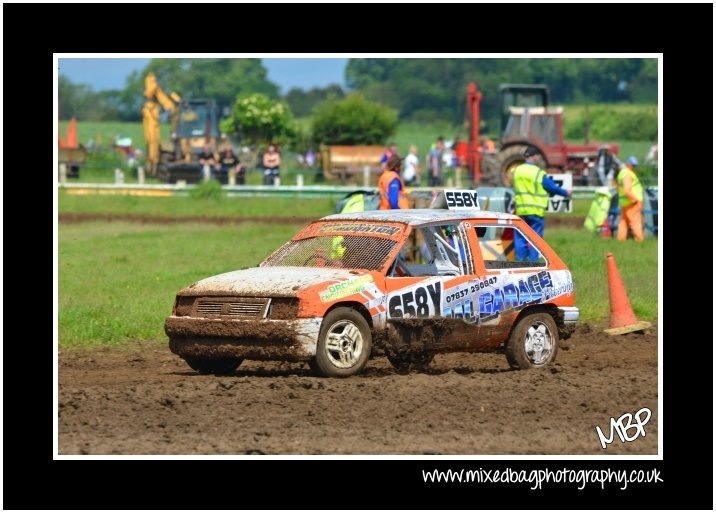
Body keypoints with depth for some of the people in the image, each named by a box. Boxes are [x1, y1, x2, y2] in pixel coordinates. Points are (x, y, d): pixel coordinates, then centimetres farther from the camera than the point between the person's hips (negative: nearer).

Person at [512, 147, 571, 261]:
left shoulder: (516, 171, 3)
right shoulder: (539, 174, -11)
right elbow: (553, 187, -3)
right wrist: (566, 193, 13)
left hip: (520, 210, 4)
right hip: (535, 210, -4)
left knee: (520, 237, 9)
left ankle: (519, 261, 7)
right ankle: (533, 261, 0)